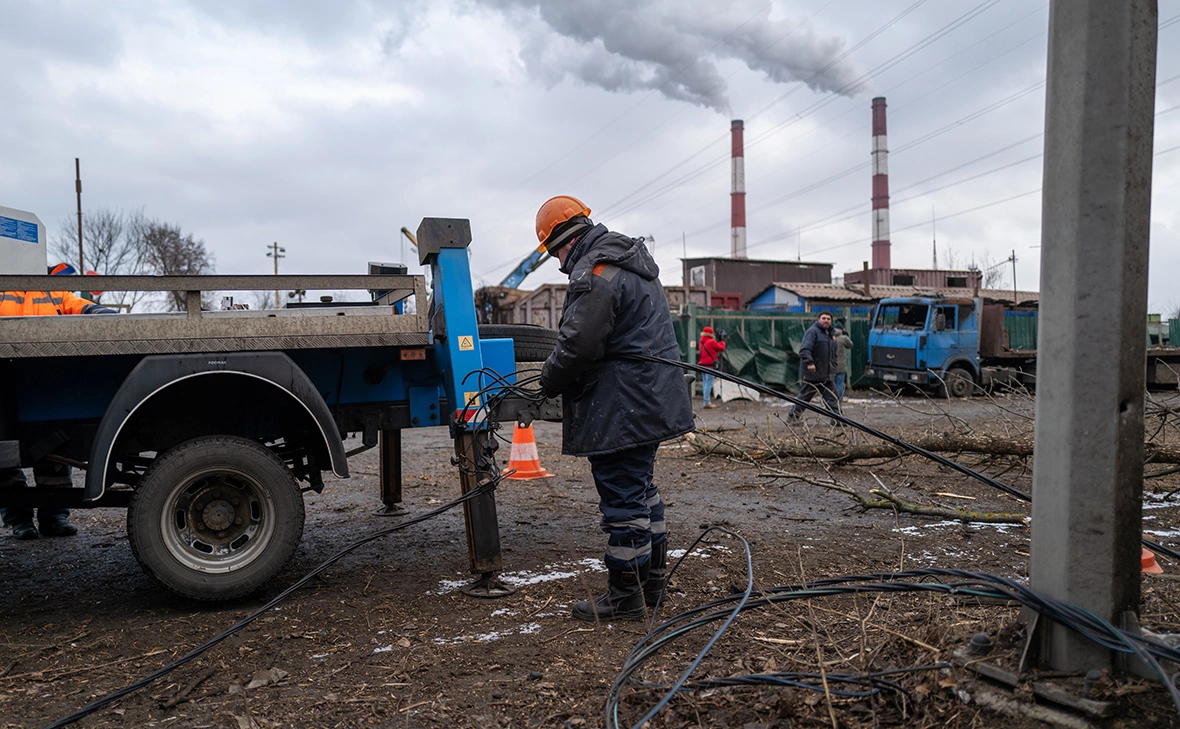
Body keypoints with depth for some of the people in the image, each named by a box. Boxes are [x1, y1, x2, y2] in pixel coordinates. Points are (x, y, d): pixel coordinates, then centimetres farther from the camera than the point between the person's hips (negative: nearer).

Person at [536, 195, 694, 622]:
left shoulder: (595, 273, -17)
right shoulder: (631, 262, 17)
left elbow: (578, 344, -23)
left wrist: (549, 381, -4)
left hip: (621, 408, -11)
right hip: (651, 400, 11)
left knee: (622, 497, -2)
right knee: (641, 487, 20)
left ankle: (625, 596, 7)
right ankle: (653, 578, 32)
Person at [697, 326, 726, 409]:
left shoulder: (701, 342, 12)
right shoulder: (711, 342, -11)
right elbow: (721, 348, -3)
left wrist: (718, 341, 13)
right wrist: (722, 341, 12)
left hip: (702, 364, 8)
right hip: (710, 365, -8)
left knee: (705, 383, 11)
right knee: (709, 383, -8)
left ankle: (707, 401, 14)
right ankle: (707, 402, -12)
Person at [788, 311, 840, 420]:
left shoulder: (829, 334, 18)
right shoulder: (812, 331, -10)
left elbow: (833, 353, 28)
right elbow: (804, 349, -22)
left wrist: (833, 368, 21)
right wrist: (809, 362, -33)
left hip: (826, 375, 8)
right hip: (812, 374, -8)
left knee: (831, 397, 6)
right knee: (805, 396, 0)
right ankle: (793, 416, 11)